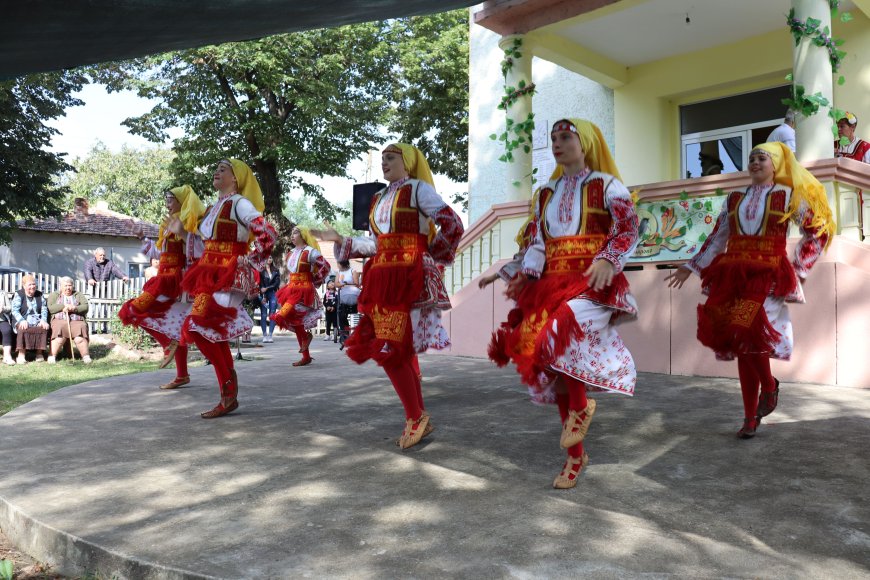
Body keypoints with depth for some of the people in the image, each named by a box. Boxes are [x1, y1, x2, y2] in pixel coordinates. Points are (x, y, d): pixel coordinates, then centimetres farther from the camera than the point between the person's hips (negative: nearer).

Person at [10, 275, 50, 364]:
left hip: (37, 322, 2)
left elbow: (44, 309, 8)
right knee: (23, 329, -36)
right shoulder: (18, 295, 6)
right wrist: (22, 320, -23)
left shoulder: (39, 295, 15)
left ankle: (39, 353, -19)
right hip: (23, 322, -2)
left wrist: (43, 320, -11)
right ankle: (21, 354, -32)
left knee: (43, 328, -30)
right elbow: (14, 310, -5)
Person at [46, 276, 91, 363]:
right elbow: (50, 308, 2)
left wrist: (74, 308, -12)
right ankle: (52, 356, -26)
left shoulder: (79, 295, 22)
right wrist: (64, 306, -9)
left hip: (77, 321, 0)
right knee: (59, 336, -33)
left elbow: (85, 307, 5)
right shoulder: (54, 295, 21)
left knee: (80, 338, -30)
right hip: (59, 321, 0)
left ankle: (86, 357, -24)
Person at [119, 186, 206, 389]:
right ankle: (182, 375, 10)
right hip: (166, 277, 9)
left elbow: (200, 250, -21)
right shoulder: (169, 224, 19)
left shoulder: (191, 222, -7)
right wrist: (142, 238, 26)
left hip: (176, 278, -9)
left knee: (136, 309, -13)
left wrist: (183, 233, -30)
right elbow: (161, 253, 27)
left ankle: (169, 344, -7)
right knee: (174, 327, 7)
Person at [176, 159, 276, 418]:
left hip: (229, 276, -9)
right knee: (214, 334, 6)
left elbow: (268, 233, -18)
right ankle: (228, 396, 13)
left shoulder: (239, 203, -8)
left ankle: (228, 387, -4)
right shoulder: (214, 207, 19)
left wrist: (250, 261, -13)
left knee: (200, 329, -17)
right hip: (210, 275, 9)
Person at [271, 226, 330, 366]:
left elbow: (325, 267, -10)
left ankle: (307, 335, 3)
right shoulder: (290, 253, 14)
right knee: (295, 321, 6)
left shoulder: (310, 251, -8)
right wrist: (290, 285, 17)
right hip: (291, 290, 8)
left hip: (303, 290, -8)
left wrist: (314, 282, -3)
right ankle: (306, 357, 14)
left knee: (284, 316, -21)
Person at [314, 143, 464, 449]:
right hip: (382, 279, 7)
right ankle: (419, 418, 17)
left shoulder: (418, 189, -1)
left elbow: (453, 224, -5)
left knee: (390, 350, -12)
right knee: (401, 351, 7)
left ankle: (416, 417, 3)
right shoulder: (379, 198, 20)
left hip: (408, 278, -7)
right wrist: (340, 240, 18)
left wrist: (431, 254, 1)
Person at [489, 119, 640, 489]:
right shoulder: (546, 193, 19)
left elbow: (628, 231, -1)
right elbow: (536, 241, 15)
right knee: (556, 368, 2)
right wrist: (525, 275, -1)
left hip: (592, 282, -5)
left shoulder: (606, 185, 4)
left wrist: (607, 261, -18)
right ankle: (575, 455, 14)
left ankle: (580, 406, -4)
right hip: (552, 283, 5)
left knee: (562, 334, -33)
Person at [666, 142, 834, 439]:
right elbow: (717, 238, 20)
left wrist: (798, 268, 2)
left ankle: (769, 386, 7)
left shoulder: (789, 196, 8)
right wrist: (690, 267, 18)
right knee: (740, 341, 1)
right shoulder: (734, 198, 17)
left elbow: (818, 231, 10)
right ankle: (751, 416, 11)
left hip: (768, 275, -4)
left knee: (747, 331, -23)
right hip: (733, 274, 4)